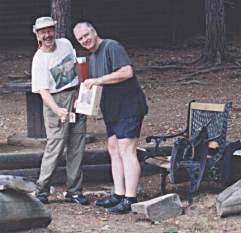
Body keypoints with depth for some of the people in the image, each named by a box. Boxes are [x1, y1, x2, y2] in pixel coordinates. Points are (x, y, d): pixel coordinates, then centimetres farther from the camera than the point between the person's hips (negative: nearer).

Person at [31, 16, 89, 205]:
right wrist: (57, 110, -34)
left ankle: (74, 191, 11)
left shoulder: (65, 44, 3)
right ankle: (42, 190, 0)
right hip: (56, 101, -6)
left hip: (77, 97, 6)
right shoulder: (39, 60, -13)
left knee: (77, 147, 5)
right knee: (55, 146, -10)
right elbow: (43, 90, -20)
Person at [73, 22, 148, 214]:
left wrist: (98, 80, -23)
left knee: (126, 151, -12)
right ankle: (119, 195, 18)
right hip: (112, 111, 10)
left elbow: (127, 72, -25)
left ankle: (130, 199, -12)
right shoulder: (92, 58, 18)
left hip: (128, 108, -10)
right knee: (114, 150, 12)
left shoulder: (112, 47, -12)